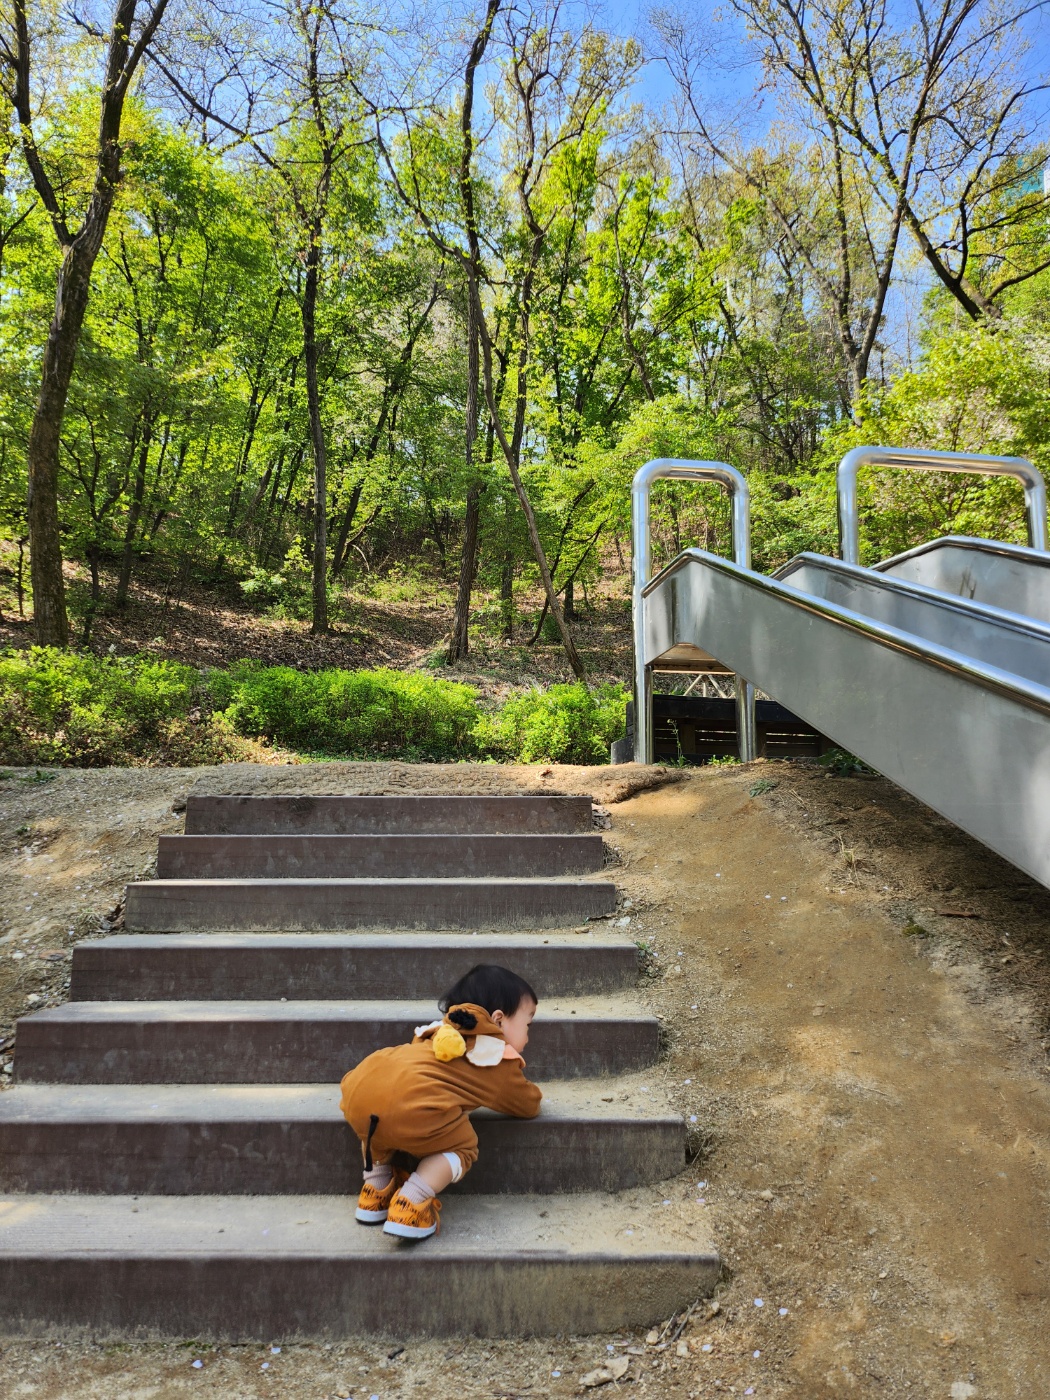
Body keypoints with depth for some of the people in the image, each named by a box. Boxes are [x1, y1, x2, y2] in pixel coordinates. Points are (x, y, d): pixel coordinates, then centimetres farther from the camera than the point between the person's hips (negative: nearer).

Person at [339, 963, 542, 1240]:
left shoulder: (441, 1033, 36)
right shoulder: (501, 1061, 21)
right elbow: (529, 1106, 35)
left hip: (359, 1089, 7)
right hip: (413, 1109, -7)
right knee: (462, 1147, 16)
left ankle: (375, 1190, 30)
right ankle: (410, 1204, -1)